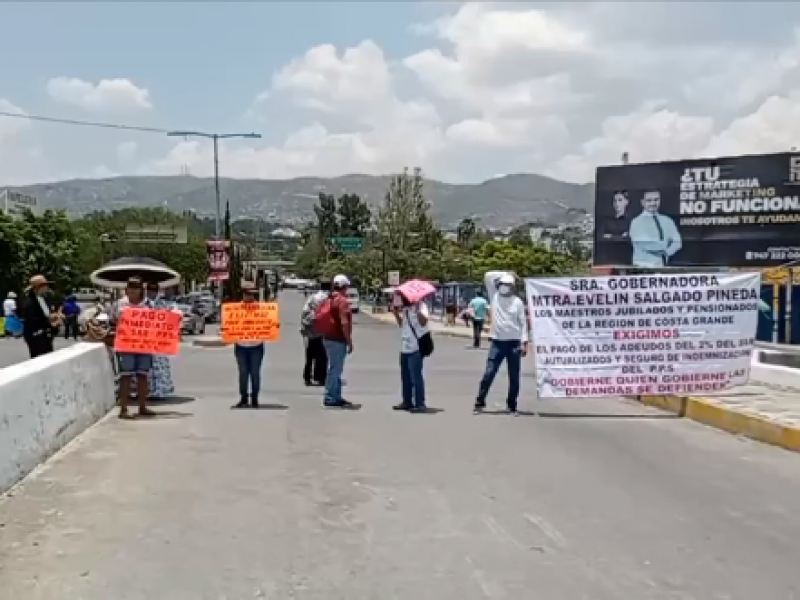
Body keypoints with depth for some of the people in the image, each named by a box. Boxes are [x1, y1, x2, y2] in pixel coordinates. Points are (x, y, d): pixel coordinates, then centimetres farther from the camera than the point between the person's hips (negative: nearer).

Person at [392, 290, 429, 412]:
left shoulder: (420, 306, -9)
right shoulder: (405, 309, 17)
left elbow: (423, 321, -22)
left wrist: (417, 309, -30)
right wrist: (396, 313, 11)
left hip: (415, 348, -9)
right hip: (405, 347, 9)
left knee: (416, 376, -9)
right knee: (405, 376, 15)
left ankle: (420, 404, -5)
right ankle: (407, 402, 25)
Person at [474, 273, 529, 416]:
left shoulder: (518, 302, 0)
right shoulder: (494, 296, 4)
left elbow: (523, 323, 0)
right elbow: (488, 276, -1)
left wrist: (524, 342, -7)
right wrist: (504, 274, 1)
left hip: (514, 342, 0)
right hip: (497, 342, 0)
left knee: (514, 377, 5)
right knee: (488, 374, -2)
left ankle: (512, 406, 15)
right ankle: (480, 402, 6)